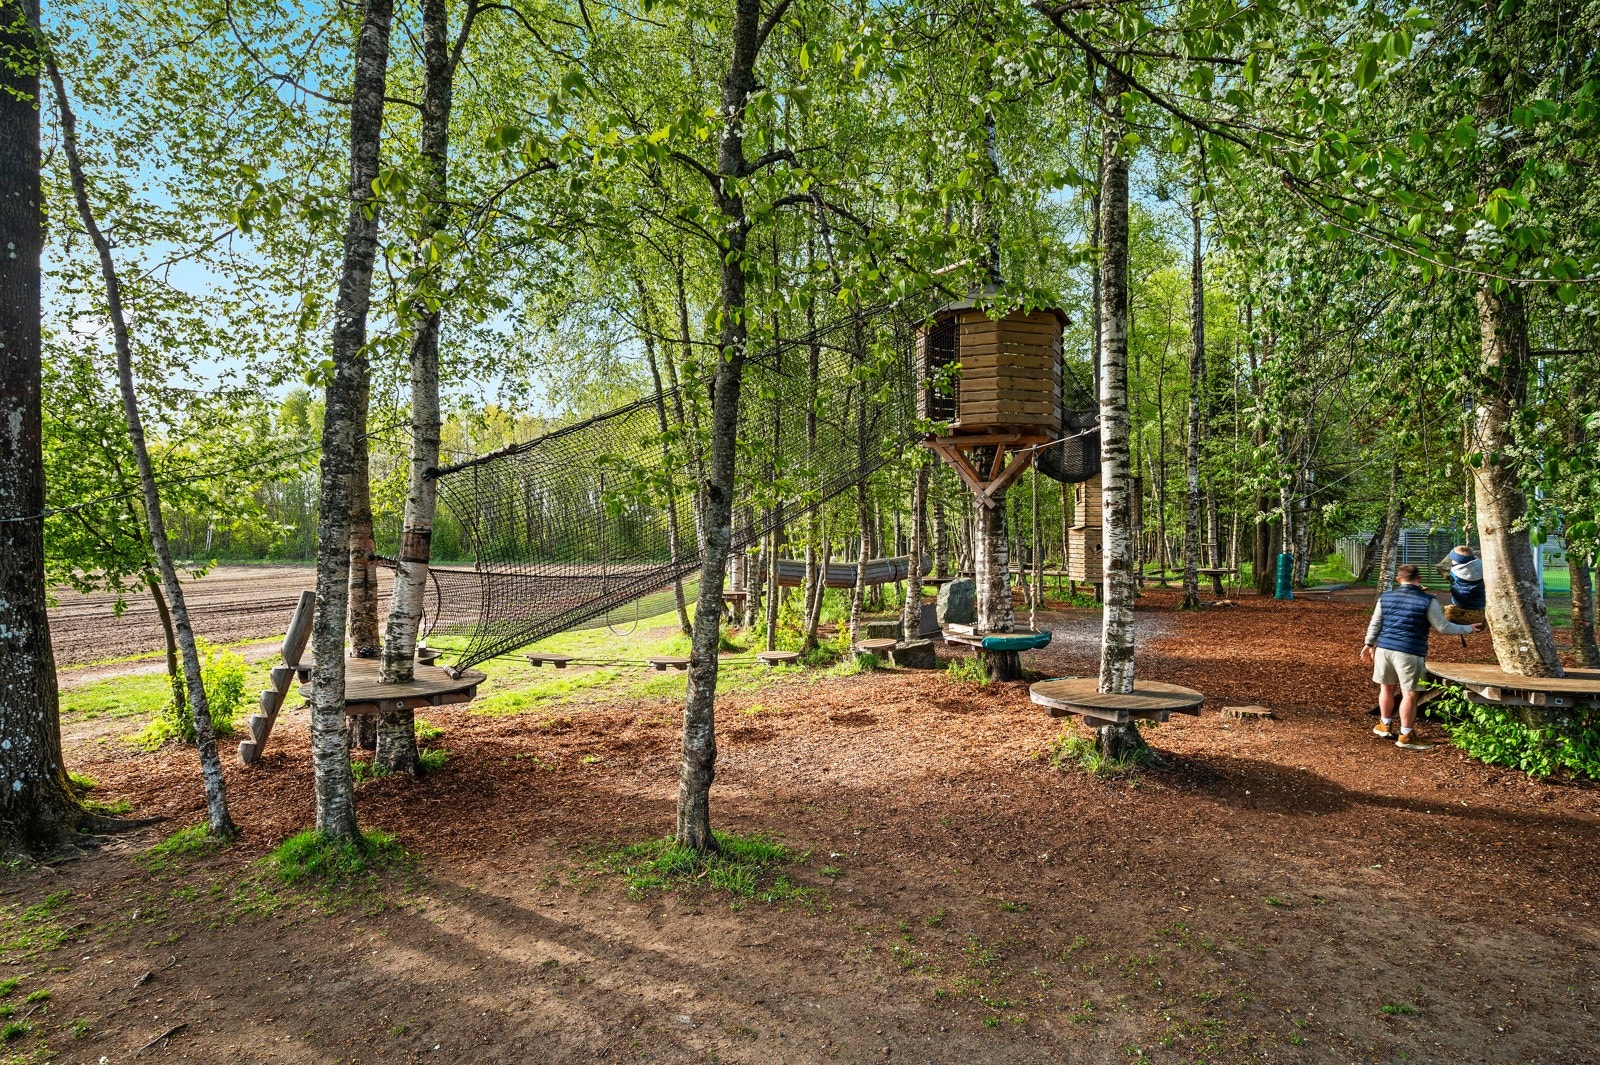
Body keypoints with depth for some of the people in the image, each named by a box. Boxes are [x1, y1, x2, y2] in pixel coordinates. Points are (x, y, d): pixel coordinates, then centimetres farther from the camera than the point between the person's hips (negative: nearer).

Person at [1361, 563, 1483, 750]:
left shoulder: (1385, 597, 6)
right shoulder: (1428, 601, -7)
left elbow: (1375, 625, 11)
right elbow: (1444, 627, -3)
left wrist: (1369, 644, 22)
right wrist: (1469, 629, 12)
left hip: (1384, 649, 5)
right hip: (1410, 653, -5)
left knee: (1387, 687, 18)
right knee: (1409, 694, 3)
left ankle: (1385, 725, 32)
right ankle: (1406, 736, 9)